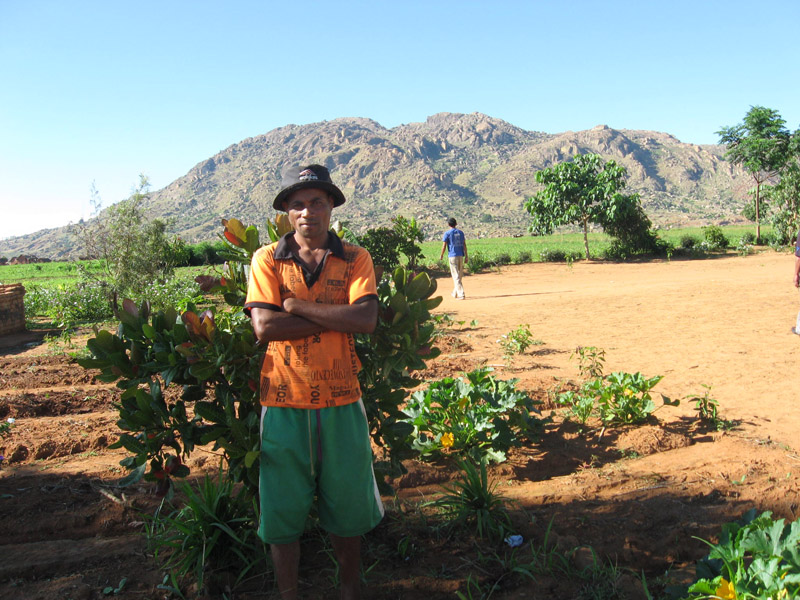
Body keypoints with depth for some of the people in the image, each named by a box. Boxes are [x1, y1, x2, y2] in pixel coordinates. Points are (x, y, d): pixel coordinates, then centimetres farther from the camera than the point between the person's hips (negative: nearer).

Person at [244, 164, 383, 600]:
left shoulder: (355, 258, 3)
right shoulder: (267, 259, 2)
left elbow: (366, 319, -14)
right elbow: (263, 327, -13)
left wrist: (297, 305, -13)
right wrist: (337, 316, -13)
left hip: (341, 400, 1)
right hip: (284, 400, 0)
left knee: (346, 503, 14)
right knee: (282, 509, 11)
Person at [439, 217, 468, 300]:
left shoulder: (447, 233, -5)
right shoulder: (461, 232, 10)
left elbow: (444, 245, -7)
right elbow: (464, 245, 8)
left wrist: (441, 255, 6)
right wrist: (466, 256, 10)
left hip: (452, 256, -5)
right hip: (461, 255, 5)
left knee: (456, 276, -5)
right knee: (459, 275, 15)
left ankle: (461, 294, -13)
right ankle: (455, 293, 28)